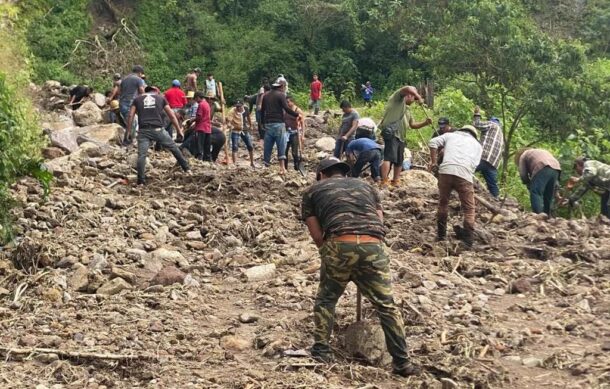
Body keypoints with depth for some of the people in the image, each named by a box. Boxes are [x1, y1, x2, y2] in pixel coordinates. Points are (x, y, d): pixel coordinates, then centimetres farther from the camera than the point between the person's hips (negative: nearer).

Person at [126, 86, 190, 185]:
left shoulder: (137, 99, 16)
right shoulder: (161, 98, 15)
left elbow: (130, 115, 6)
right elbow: (172, 116, 14)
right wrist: (179, 129, 20)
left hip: (143, 130, 0)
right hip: (158, 129, 0)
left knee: (141, 155, -3)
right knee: (173, 148, 16)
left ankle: (141, 181, -7)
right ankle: (186, 168, 24)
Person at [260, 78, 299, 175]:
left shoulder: (266, 95, 15)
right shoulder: (281, 95, -4)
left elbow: (262, 111, 19)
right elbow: (287, 109, -14)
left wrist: (263, 122, 27)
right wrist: (297, 114, -5)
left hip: (268, 124, 6)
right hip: (278, 124, -6)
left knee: (267, 147, 6)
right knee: (281, 146, -2)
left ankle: (266, 167, 6)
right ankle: (282, 168, -7)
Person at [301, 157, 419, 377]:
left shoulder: (313, 191, 25)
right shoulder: (365, 186, 34)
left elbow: (317, 235, 18)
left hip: (339, 243, -2)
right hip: (373, 245, 2)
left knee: (326, 299, 21)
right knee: (386, 305, 12)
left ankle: (321, 352, 24)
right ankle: (402, 362, 14)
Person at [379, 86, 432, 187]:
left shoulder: (407, 110, 30)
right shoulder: (397, 98, 5)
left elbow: (413, 125, 28)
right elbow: (408, 89, -13)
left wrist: (425, 123, 14)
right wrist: (419, 98, -5)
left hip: (401, 136, 10)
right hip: (391, 133, -10)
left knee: (399, 161, 12)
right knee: (389, 158, -19)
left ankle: (395, 182, 20)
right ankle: (384, 183, -25)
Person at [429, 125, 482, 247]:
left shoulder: (450, 135, 26)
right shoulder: (477, 145, 27)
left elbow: (433, 142, 9)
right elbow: (475, 164, 11)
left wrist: (433, 162, 16)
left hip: (446, 170, 1)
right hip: (465, 175, -1)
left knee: (443, 203, 20)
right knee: (469, 209, 8)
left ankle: (441, 235, 25)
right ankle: (468, 242, 1)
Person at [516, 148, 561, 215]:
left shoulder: (523, 156, 24)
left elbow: (523, 174, 12)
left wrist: (529, 184, 27)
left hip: (542, 168, -7)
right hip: (556, 169, 7)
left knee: (535, 193, -8)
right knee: (548, 196, 14)